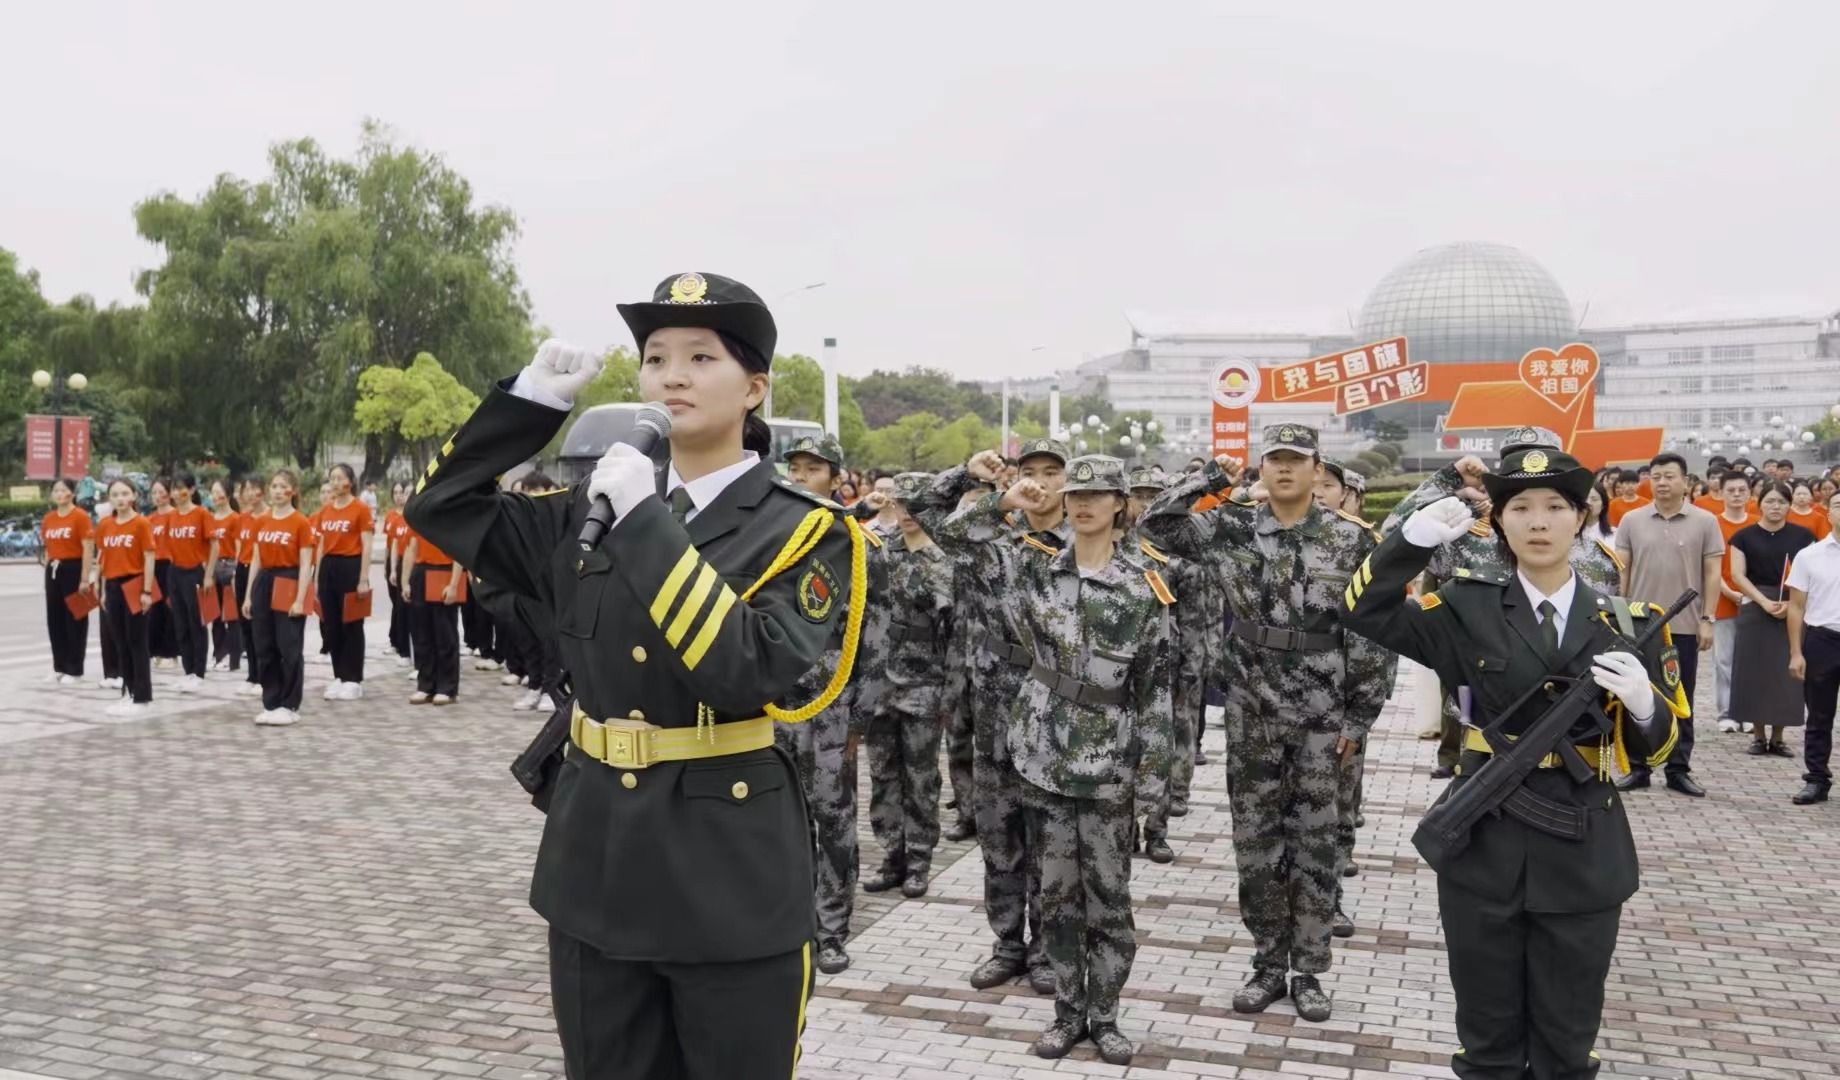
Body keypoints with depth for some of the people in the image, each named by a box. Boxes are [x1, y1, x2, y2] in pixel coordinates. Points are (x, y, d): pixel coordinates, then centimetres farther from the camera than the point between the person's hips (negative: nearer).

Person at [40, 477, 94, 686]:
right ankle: (59, 667, 21)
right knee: (55, 619, 11)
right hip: (53, 571, 7)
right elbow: (46, 545, 20)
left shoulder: (80, 517, -10)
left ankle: (74, 670, 4)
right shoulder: (48, 519, 10)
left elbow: (88, 549, -13)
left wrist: (85, 579, -17)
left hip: (73, 570, -7)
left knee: (75, 620, -1)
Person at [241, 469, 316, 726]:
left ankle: (290, 707, 5)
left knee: (289, 649, -3)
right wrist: (248, 595, 9)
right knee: (264, 649, 8)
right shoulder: (261, 522, 10)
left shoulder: (301, 522, -7)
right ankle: (271, 704, 16)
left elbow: (306, 565, -10)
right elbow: (256, 560, 13)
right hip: (264, 584, 6)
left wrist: (300, 600, -16)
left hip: (288, 584, -6)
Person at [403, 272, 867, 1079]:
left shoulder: (803, 531, -9)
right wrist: (534, 396, 1)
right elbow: (442, 507, 11)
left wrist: (647, 520, -22)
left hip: (731, 881, -4)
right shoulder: (592, 514, 6)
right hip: (597, 865, 5)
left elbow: (747, 670, -23)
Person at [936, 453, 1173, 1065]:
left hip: (1108, 762, -1)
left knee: (1109, 894, 5)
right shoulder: (1034, 569, 2)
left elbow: (1155, 684, 0)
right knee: (1058, 891, 10)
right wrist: (1005, 501, -6)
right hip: (1045, 754, 2)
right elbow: (957, 534, 7)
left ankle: (1105, 1015, 20)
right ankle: (1069, 1011, 23)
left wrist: (1154, 761, -2)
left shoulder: (1143, 588, -3)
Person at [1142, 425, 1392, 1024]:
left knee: (1316, 845, 7)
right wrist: (1214, 477, -6)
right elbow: (1156, 524, -1)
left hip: (1323, 717, -1)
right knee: (1256, 842, 8)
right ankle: (1268, 966, 22)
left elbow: (1373, 634, -3)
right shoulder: (1232, 530, 1)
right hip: (1252, 715, 2)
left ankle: (1309, 971, 20)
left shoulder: (1352, 539, -4)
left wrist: (1359, 718, -5)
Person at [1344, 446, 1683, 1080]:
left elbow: (1655, 747, 5)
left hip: (1583, 853, 1)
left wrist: (1643, 703, -17)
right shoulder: (1470, 610, -2)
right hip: (1483, 845, -1)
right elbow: (1365, 612, -9)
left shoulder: (1627, 624, 1)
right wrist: (1416, 539, -19)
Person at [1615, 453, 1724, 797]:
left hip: (1685, 626, -1)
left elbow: (1712, 574, 0)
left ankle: (1678, 769, 16)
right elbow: (1621, 571, 5)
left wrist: (1707, 619, -5)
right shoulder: (1632, 520, 3)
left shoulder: (1705, 522, 0)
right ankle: (1637, 767, 14)